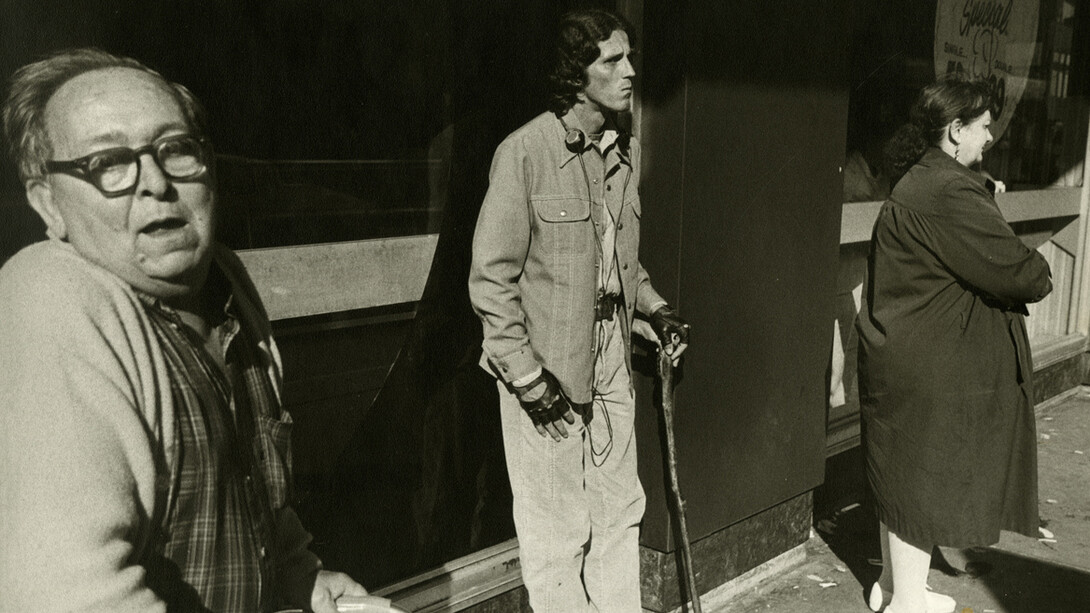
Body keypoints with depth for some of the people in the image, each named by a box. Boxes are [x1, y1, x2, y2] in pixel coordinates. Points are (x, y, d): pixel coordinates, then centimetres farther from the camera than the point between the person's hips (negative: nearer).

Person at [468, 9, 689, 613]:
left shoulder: (625, 150, 6)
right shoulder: (525, 151, -16)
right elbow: (491, 277, -14)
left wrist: (655, 311, 6)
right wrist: (528, 377, -16)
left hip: (612, 363, 7)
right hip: (545, 366, -7)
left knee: (619, 512, 17)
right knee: (557, 531, 6)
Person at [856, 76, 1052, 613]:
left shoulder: (919, 182, 12)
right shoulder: (947, 193, -23)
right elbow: (1017, 274, -21)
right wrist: (1039, 273, -1)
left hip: (904, 355, 11)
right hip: (929, 368, -11)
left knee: (904, 477, 19)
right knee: (923, 478, 3)